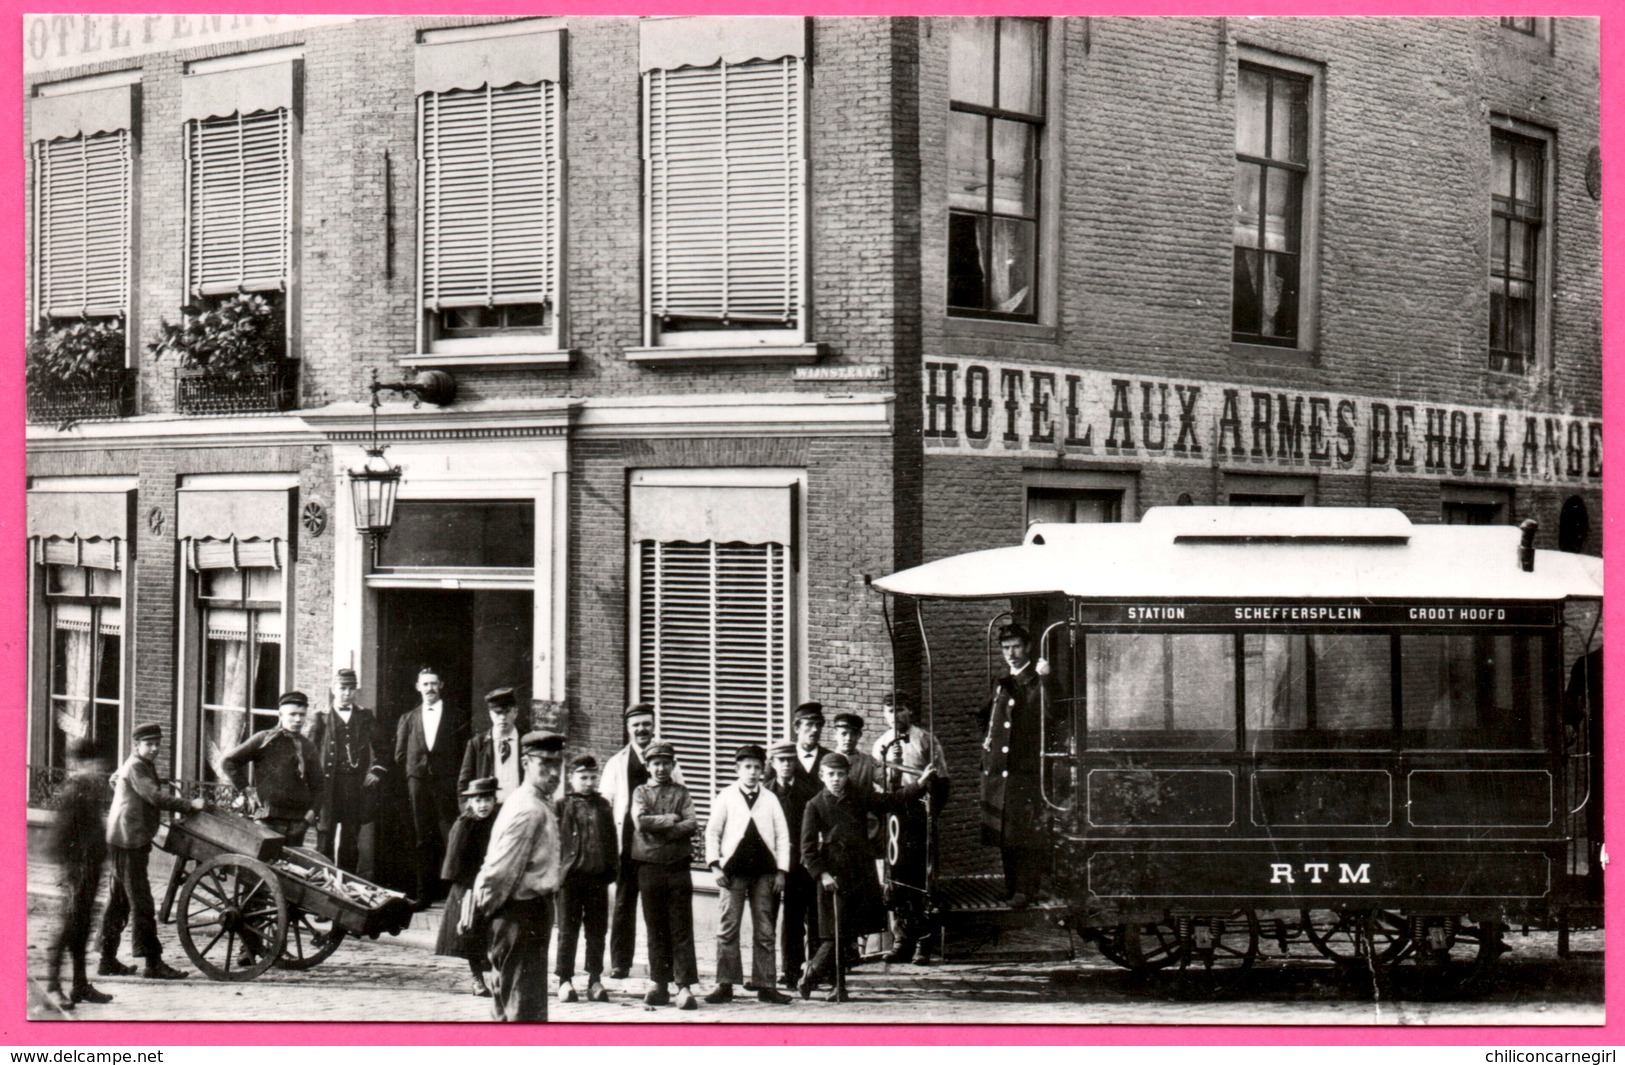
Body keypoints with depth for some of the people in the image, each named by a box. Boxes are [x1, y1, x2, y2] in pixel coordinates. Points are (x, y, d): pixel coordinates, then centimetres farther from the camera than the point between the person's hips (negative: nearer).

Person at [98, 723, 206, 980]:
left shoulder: (145, 765, 18)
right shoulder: (135, 766, -13)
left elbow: (114, 781, 36)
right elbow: (155, 797, -23)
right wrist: (190, 804, -21)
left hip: (129, 840, 11)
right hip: (129, 840, -11)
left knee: (119, 901, 13)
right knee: (141, 901, -11)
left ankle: (108, 960, 18)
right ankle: (153, 963, -13)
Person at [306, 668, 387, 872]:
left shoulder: (365, 717, 13)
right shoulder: (320, 718, 5)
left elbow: (379, 749, 17)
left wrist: (377, 772, 1)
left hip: (357, 786, 2)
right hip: (327, 786, -2)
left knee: (350, 843, 6)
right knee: (325, 839, -2)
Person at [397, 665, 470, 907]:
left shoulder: (455, 718, 6)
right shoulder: (408, 719, 13)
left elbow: (464, 753, 4)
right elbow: (400, 756, 15)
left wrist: (458, 784, -3)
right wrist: (410, 781, 7)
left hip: (446, 785, -2)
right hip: (418, 785, 2)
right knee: (423, 841, 3)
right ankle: (424, 893, 6)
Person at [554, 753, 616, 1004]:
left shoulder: (603, 805, 11)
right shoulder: (561, 805, 1)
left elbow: (611, 839, 13)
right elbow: (553, 839, 0)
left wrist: (611, 869, 7)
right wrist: (556, 868, -7)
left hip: (598, 877, 3)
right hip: (570, 875, -3)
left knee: (597, 931, 7)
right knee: (567, 930, 3)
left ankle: (595, 980, 14)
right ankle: (565, 980, 9)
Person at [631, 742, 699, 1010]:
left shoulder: (682, 793, 8)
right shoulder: (640, 792, 9)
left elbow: (691, 824, -6)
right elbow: (640, 821, -8)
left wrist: (658, 827, -11)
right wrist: (671, 819, -8)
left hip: (678, 867, -1)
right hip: (649, 867, 1)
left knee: (682, 929, -4)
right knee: (656, 930, 7)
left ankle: (685, 986, -7)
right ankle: (659, 984, 13)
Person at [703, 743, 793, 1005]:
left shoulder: (770, 799, 11)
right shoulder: (725, 797, 5)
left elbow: (782, 836, 10)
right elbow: (712, 832, 4)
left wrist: (781, 871, 3)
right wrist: (715, 865, -6)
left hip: (764, 871, 2)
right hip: (733, 870, -2)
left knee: (765, 931, 3)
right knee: (728, 928, -5)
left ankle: (764, 985, 7)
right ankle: (725, 985, -2)